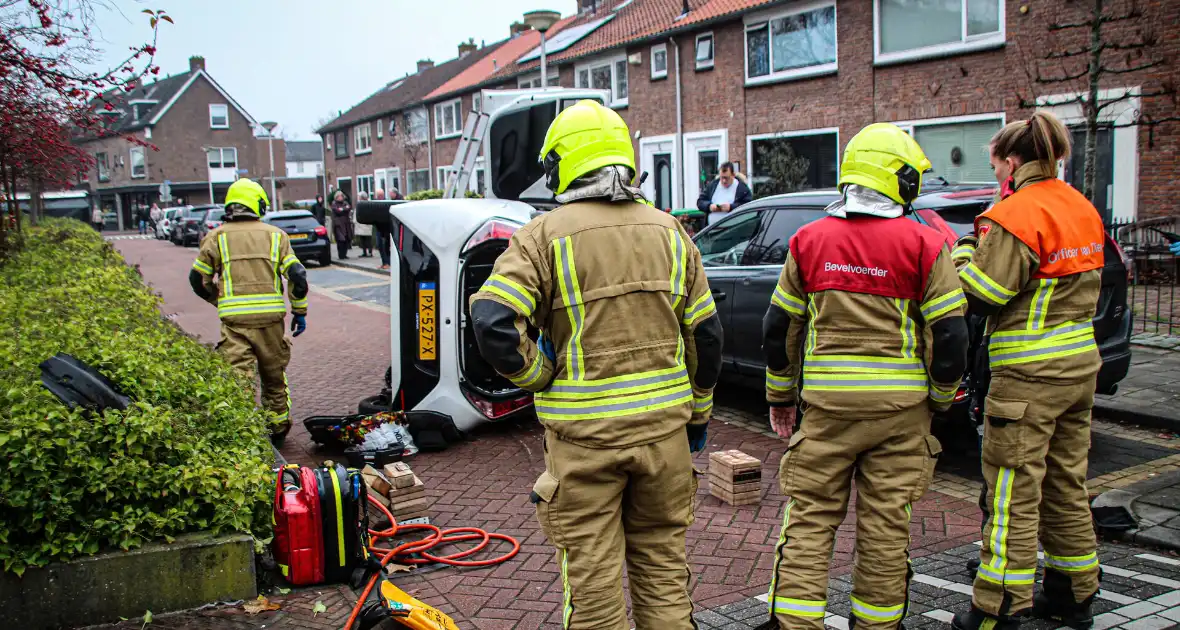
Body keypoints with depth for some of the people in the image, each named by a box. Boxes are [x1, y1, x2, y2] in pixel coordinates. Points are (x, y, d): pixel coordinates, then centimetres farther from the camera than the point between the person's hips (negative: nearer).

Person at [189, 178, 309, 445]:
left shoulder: (217, 237, 8)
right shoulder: (275, 235, 8)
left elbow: (198, 279, 11)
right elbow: (297, 275, 2)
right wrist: (300, 312, 10)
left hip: (234, 318, -1)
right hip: (270, 316, 2)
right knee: (274, 374, 17)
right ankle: (278, 426, 29)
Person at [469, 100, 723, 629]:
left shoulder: (545, 235, -7)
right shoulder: (667, 230, 7)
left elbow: (492, 322, -19)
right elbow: (705, 333, 9)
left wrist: (538, 375, -3)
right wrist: (698, 412, 19)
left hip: (584, 432, -4)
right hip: (663, 426, 4)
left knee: (591, 577, 7)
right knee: (663, 566, 18)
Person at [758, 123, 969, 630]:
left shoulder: (809, 239, 3)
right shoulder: (923, 244, -5)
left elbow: (779, 327, 7)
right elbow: (949, 334, -6)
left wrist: (781, 395, 18)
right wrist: (939, 399, 10)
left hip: (827, 400, 1)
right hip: (900, 406, -1)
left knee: (809, 520, 8)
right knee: (886, 526, 10)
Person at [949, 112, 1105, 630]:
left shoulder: (1016, 214, -16)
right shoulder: (1082, 208, 11)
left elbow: (981, 296, -17)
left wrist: (966, 253, 1)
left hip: (1030, 374, -9)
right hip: (1080, 362, 9)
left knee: (1014, 495, -2)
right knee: (1066, 486, 18)